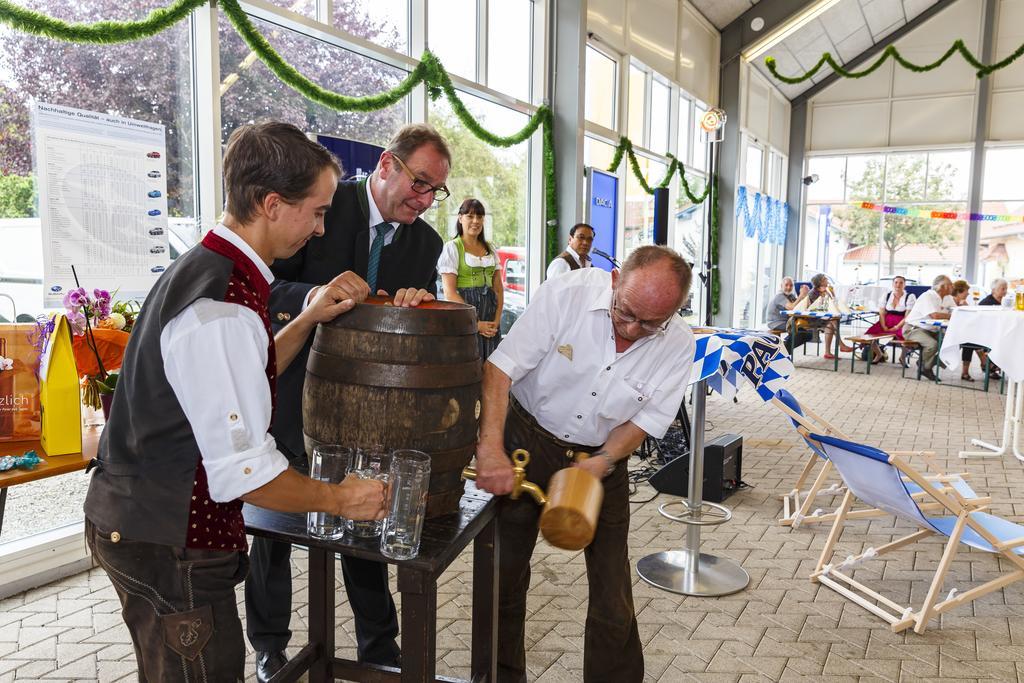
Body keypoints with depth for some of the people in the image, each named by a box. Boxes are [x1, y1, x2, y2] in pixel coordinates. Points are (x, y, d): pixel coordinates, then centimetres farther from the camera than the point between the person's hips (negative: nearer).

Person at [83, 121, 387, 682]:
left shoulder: (198, 267, 5)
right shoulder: (223, 311, -27)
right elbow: (242, 471, -27)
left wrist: (310, 318, 5)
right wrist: (337, 499, -12)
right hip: (169, 541, -10)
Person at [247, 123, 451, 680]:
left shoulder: (426, 242, 2)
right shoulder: (325, 205, -13)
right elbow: (267, 287, -18)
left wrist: (419, 302, -25)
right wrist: (314, 295, -39)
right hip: (293, 397, -3)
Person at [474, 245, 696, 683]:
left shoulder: (678, 345, -16)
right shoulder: (566, 294, -24)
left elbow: (646, 418, -8)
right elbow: (501, 367, -24)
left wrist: (601, 462, -25)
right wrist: (490, 446, -34)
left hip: (601, 457, 1)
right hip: (527, 440, -1)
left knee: (613, 594, 2)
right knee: (504, 574, 11)